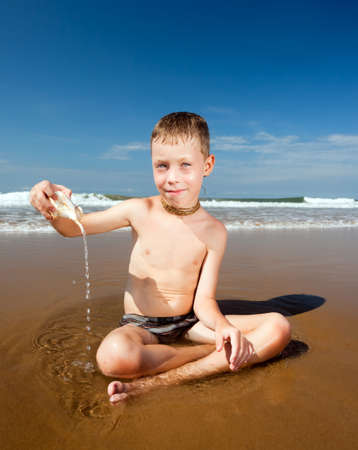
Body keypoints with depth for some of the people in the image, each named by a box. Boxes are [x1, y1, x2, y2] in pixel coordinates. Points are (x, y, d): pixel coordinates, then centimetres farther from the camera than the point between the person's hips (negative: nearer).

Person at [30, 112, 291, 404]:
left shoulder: (214, 231, -5)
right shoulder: (140, 211, -5)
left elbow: (204, 300, -6)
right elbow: (73, 227, 4)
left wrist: (222, 326, -29)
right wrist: (54, 209, -20)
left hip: (190, 322, 2)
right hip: (140, 325, -1)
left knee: (278, 328, -19)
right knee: (113, 356, -38)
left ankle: (159, 382, -28)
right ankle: (222, 352, -17)